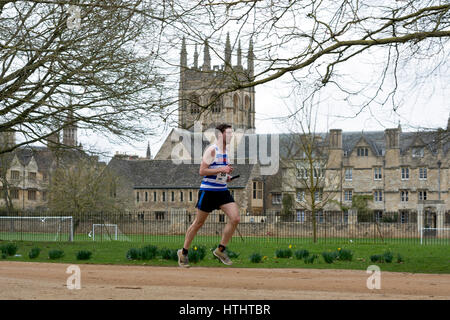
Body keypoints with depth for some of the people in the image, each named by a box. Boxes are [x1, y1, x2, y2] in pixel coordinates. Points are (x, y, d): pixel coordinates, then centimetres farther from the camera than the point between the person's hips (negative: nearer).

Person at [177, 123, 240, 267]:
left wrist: (226, 176, 8)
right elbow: (202, 171, -18)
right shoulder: (211, 150, -12)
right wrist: (221, 170, -23)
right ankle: (183, 253, 19)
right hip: (208, 191, -7)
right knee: (198, 223, 3)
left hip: (223, 191, 7)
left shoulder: (225, 151, 13)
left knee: (235, 219, -8)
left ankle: (220, 250, 5)